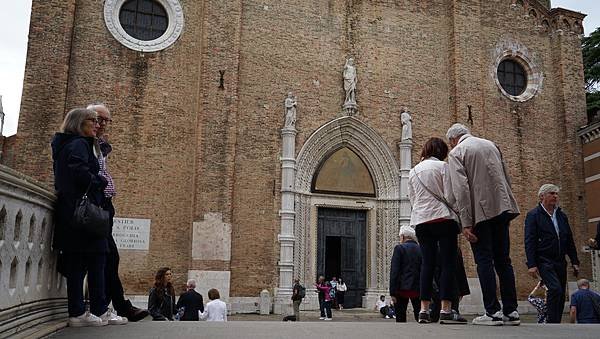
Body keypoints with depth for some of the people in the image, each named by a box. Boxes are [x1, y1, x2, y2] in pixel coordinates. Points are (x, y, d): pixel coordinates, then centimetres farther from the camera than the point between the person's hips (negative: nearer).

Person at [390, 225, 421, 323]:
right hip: (418, 289, 4)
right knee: (419, 315, 9)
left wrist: (392, 292, -8)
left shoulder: (399, 248, -6)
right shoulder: (421, 249, 6)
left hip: (402, 289, -4)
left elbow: (394, 271, -10)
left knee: (400, 318, 1)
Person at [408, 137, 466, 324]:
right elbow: (449, 196, -5)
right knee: (448, 263, -3)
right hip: (442, 218, -5)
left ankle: (424, 309, 3)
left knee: (427, 263, 6)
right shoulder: (442, 166, -1)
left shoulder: (413, 172, 16)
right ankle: (446, 310, -8)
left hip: (420, 221, 6)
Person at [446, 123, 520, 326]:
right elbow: (507, 178, 18)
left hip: (480, 212, -6)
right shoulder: (491, 145, 17)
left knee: (484, 261, -2)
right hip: (502, 209, 6)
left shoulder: (456, 153, -2)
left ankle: (492, 312, -3)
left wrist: (466, 223, -14)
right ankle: (511, 311, 13)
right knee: (503, 260, 10)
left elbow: (461, 189, -12)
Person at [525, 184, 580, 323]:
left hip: (560, 262, 6)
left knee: (561, 295, 6)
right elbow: (529, 242, -10)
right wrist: (531, 264, -17)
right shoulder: (533, 215, -4)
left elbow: (569, 241, 18)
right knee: (556, 289, -21)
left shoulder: (562, 216, 15)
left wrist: (575, 261, 12)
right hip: (544, 261, -6)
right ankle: (552, 322, -13)